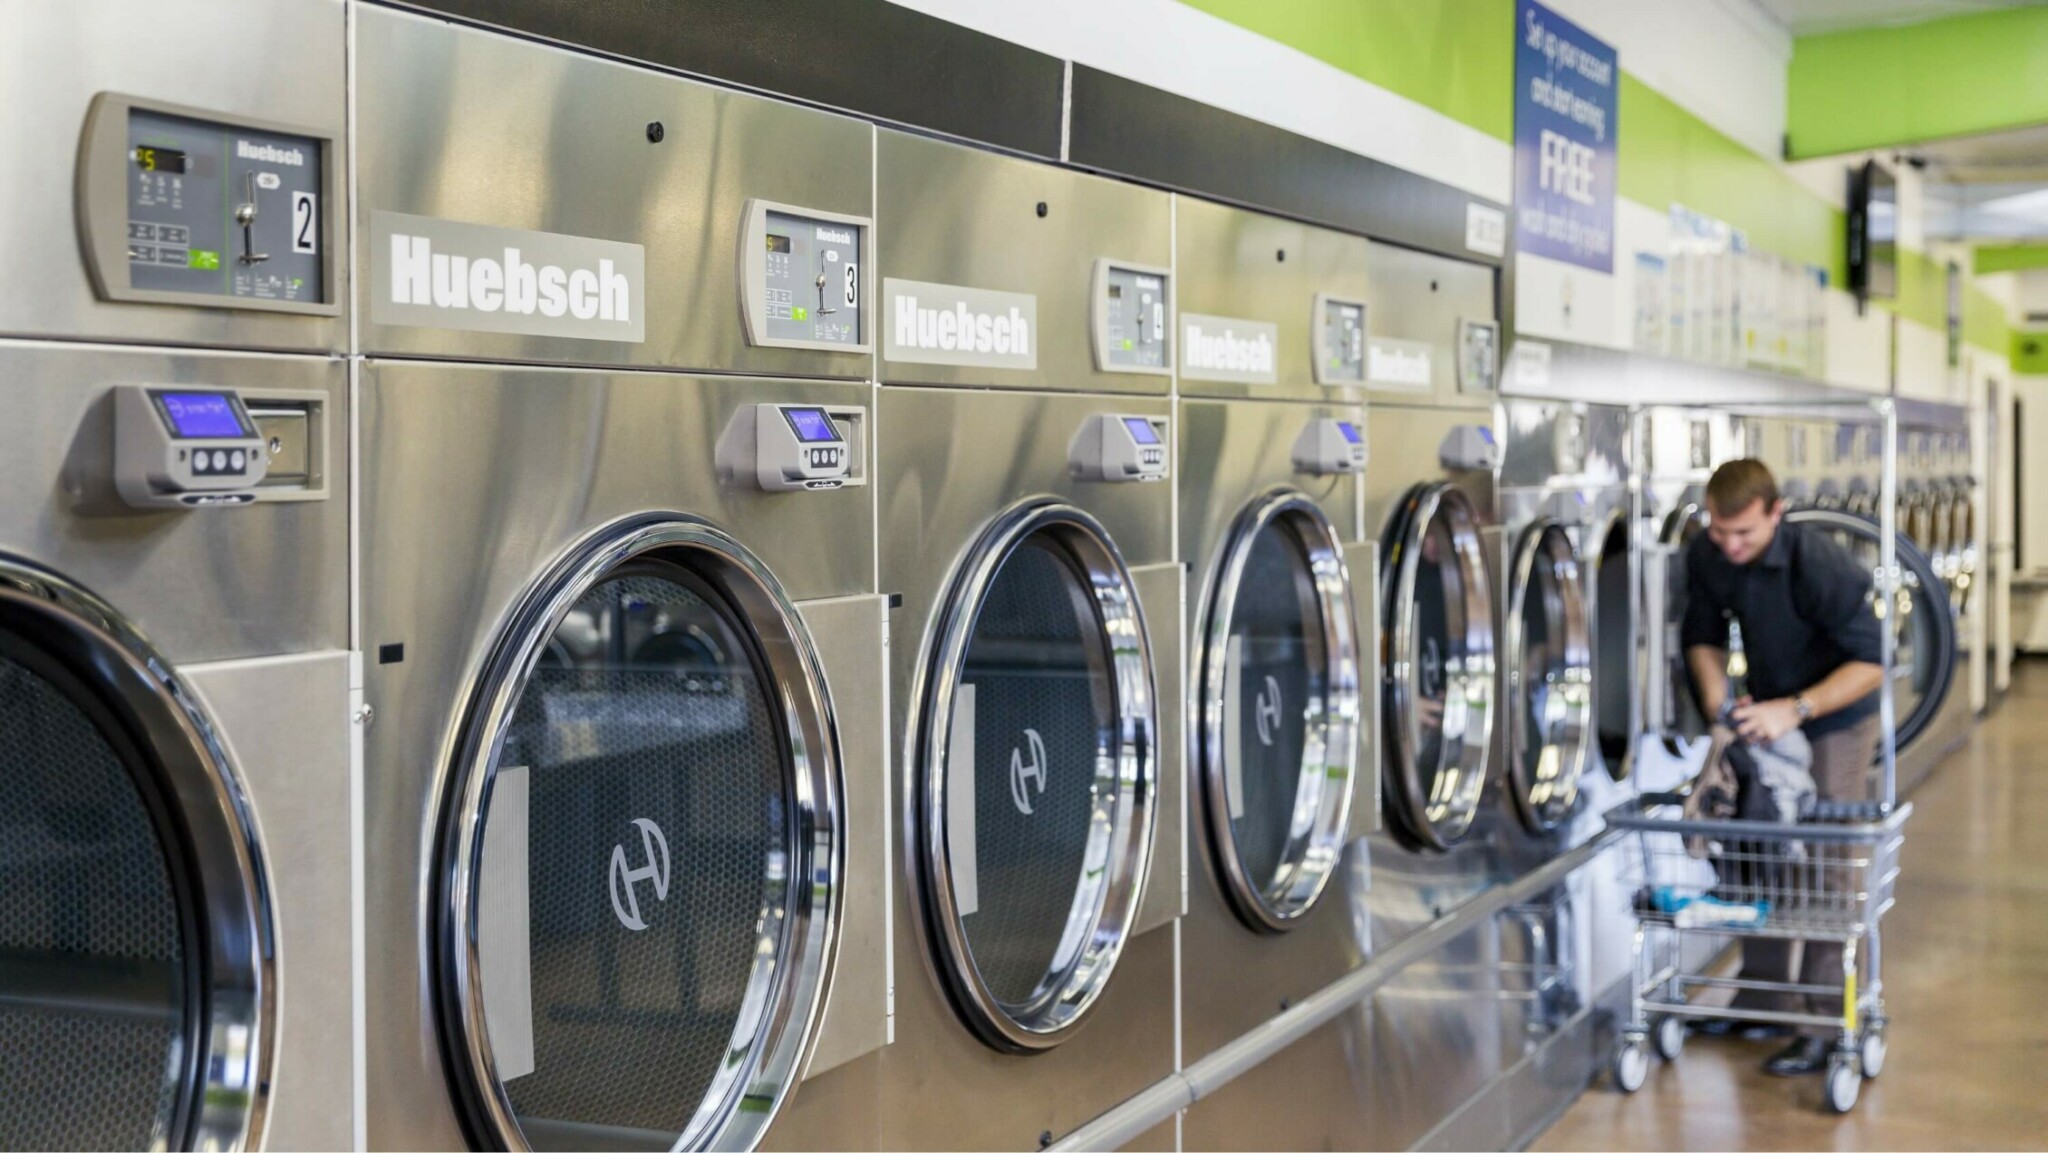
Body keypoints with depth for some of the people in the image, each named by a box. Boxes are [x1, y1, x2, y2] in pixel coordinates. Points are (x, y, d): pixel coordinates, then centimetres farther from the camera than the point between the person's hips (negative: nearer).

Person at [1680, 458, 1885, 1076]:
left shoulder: (1819, 566, -30)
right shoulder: (1706, 556, -11)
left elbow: (1870, 663, -26)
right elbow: (1703, 634, 5)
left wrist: (1797, 709, -35)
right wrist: (1715, 689, -15)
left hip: (1837, 721, -6)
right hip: (1770, 714, 6)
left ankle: (1825, 1024, -4)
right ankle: (1763, 995, 24)